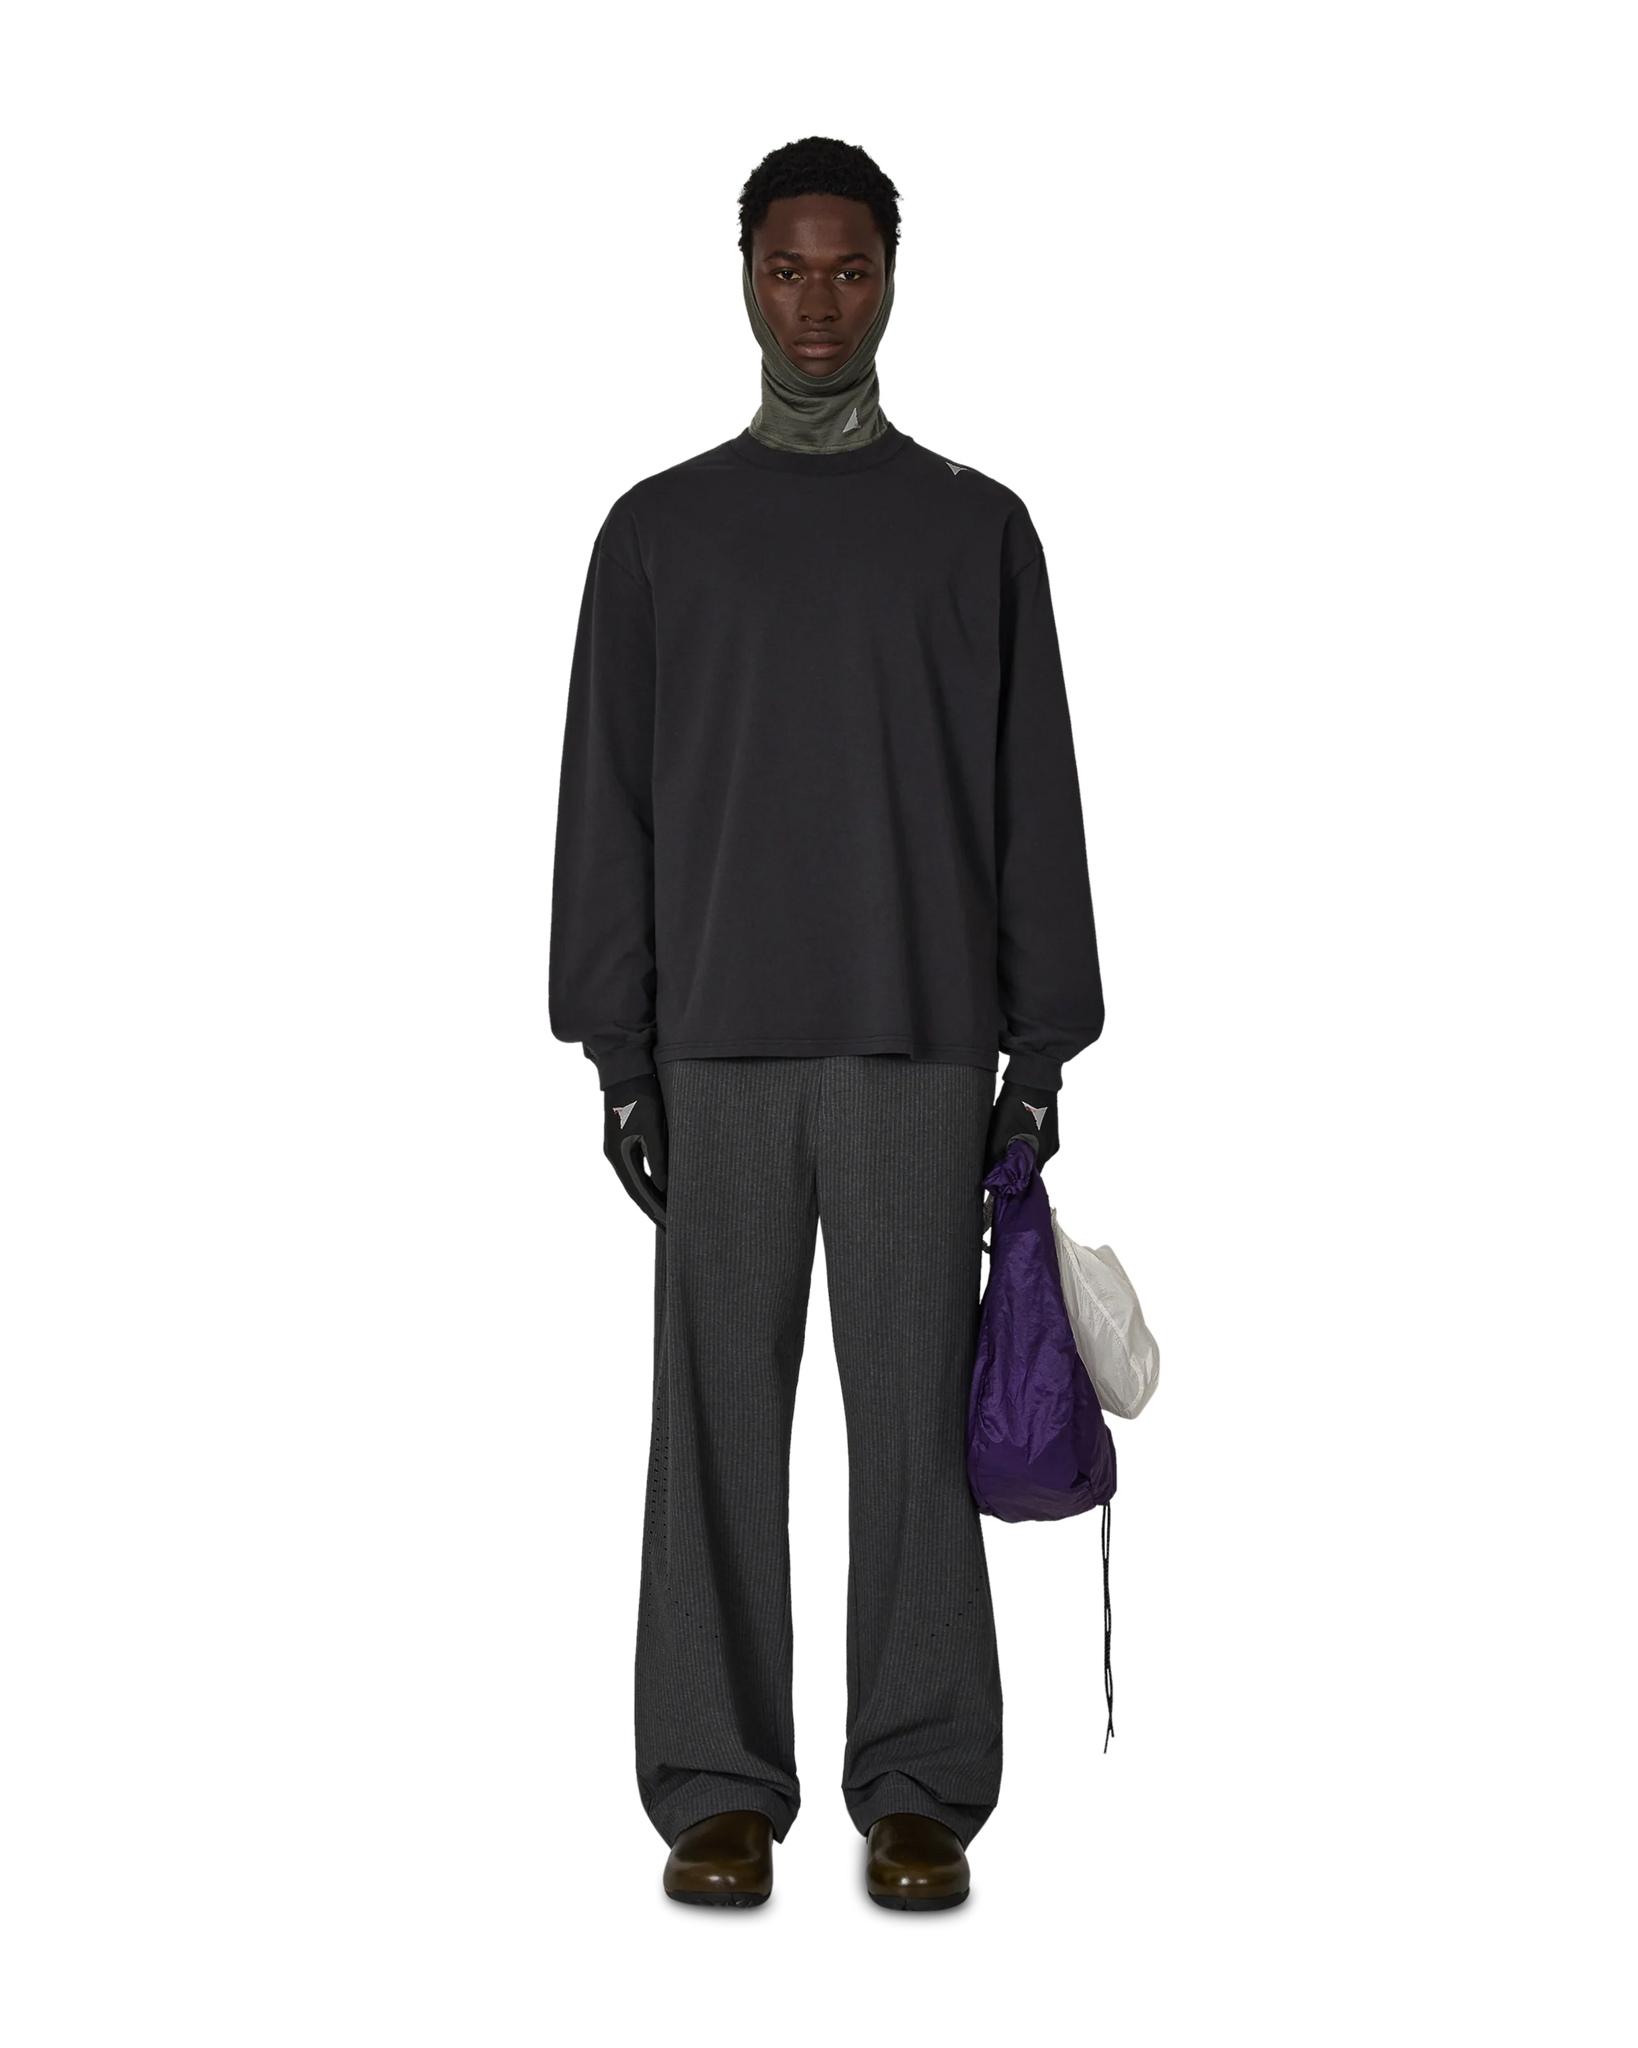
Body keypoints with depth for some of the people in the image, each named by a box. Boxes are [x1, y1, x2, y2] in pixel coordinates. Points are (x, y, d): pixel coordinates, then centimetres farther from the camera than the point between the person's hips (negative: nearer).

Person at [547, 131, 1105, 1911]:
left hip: (925, 1042, 0)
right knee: (718, 1417, 1)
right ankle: (718, 1785, 9)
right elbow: (606, 805, 7)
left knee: (918, 1417, 0)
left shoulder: (979, 528, 9)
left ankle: (918, 1787, 8)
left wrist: (1045, 1048, 0)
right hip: (718, 1048, 1)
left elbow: (1039, 800, 7)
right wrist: (616, 1052, 0)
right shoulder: (658, 529, 9)